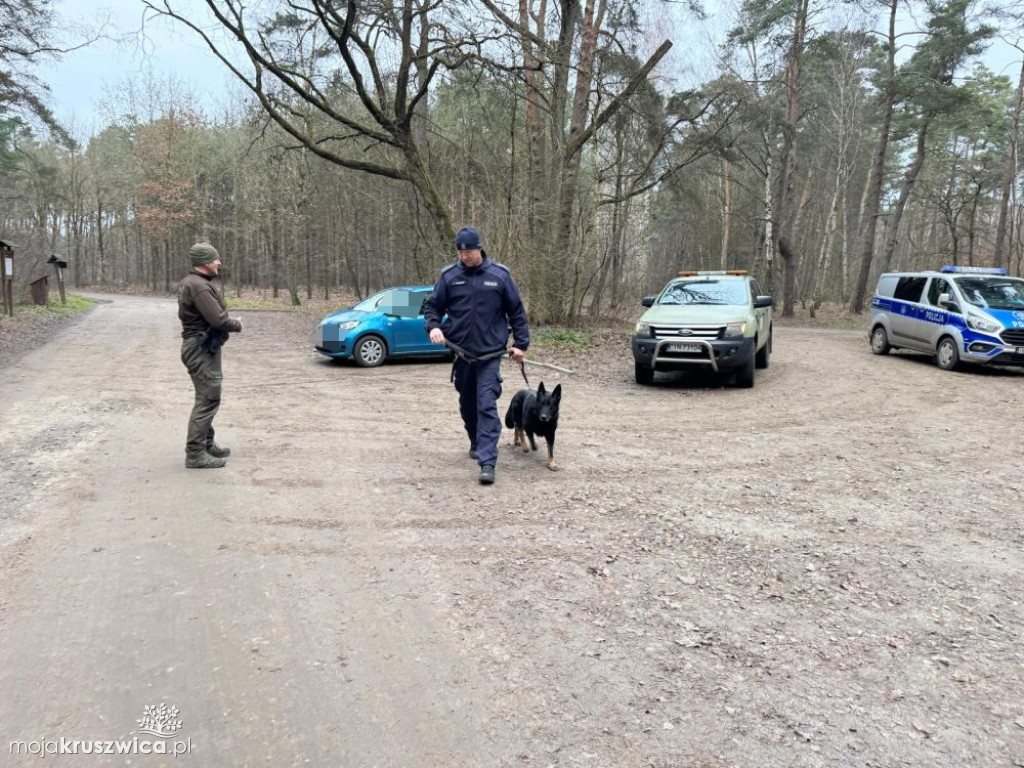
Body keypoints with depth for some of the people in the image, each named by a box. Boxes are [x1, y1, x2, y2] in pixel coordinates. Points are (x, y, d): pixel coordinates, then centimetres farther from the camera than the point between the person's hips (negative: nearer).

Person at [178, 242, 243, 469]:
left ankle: (207, 444, 29)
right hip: (202, 350, -11)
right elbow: (218, 319, -24)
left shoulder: (194, 282, 14)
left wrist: (230, 321, -1)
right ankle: (195, 454, -5)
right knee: (207, 400, -8)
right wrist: (237, 324, -6)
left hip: (203, 347, 11)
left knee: (208, 399, 18)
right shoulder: (199, 286, -20)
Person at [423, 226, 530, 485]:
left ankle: (487, 461, -13)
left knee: (487, 405, -12)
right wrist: (433, 326, -14)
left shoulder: (500, 275, -3)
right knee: (467, 403, 16)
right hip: (461, 352, 3)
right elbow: (432, 306, 7)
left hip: (490, 353, -3)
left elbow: (516, 311, 3)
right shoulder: (449, 276, 0)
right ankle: (476, 443, 39)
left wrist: (521, 343, 1)